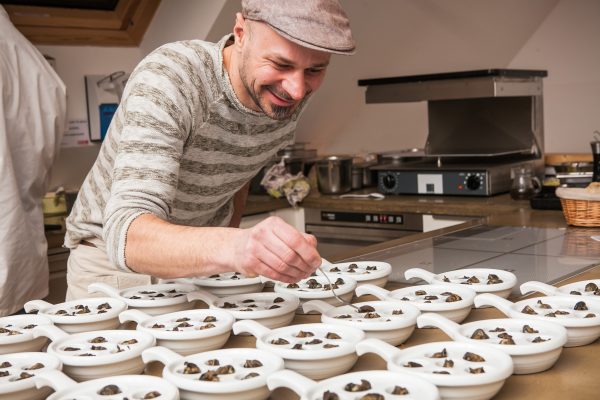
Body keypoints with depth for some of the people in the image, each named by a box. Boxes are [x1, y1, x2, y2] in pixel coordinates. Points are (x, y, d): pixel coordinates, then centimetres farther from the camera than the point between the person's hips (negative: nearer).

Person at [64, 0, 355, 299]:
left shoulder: (288, 94, -11)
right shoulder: (166, 81, -28)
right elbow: (126, 235, -38)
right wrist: (232, 247, -54)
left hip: (206, 258, 4)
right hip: (112, 255, -4)